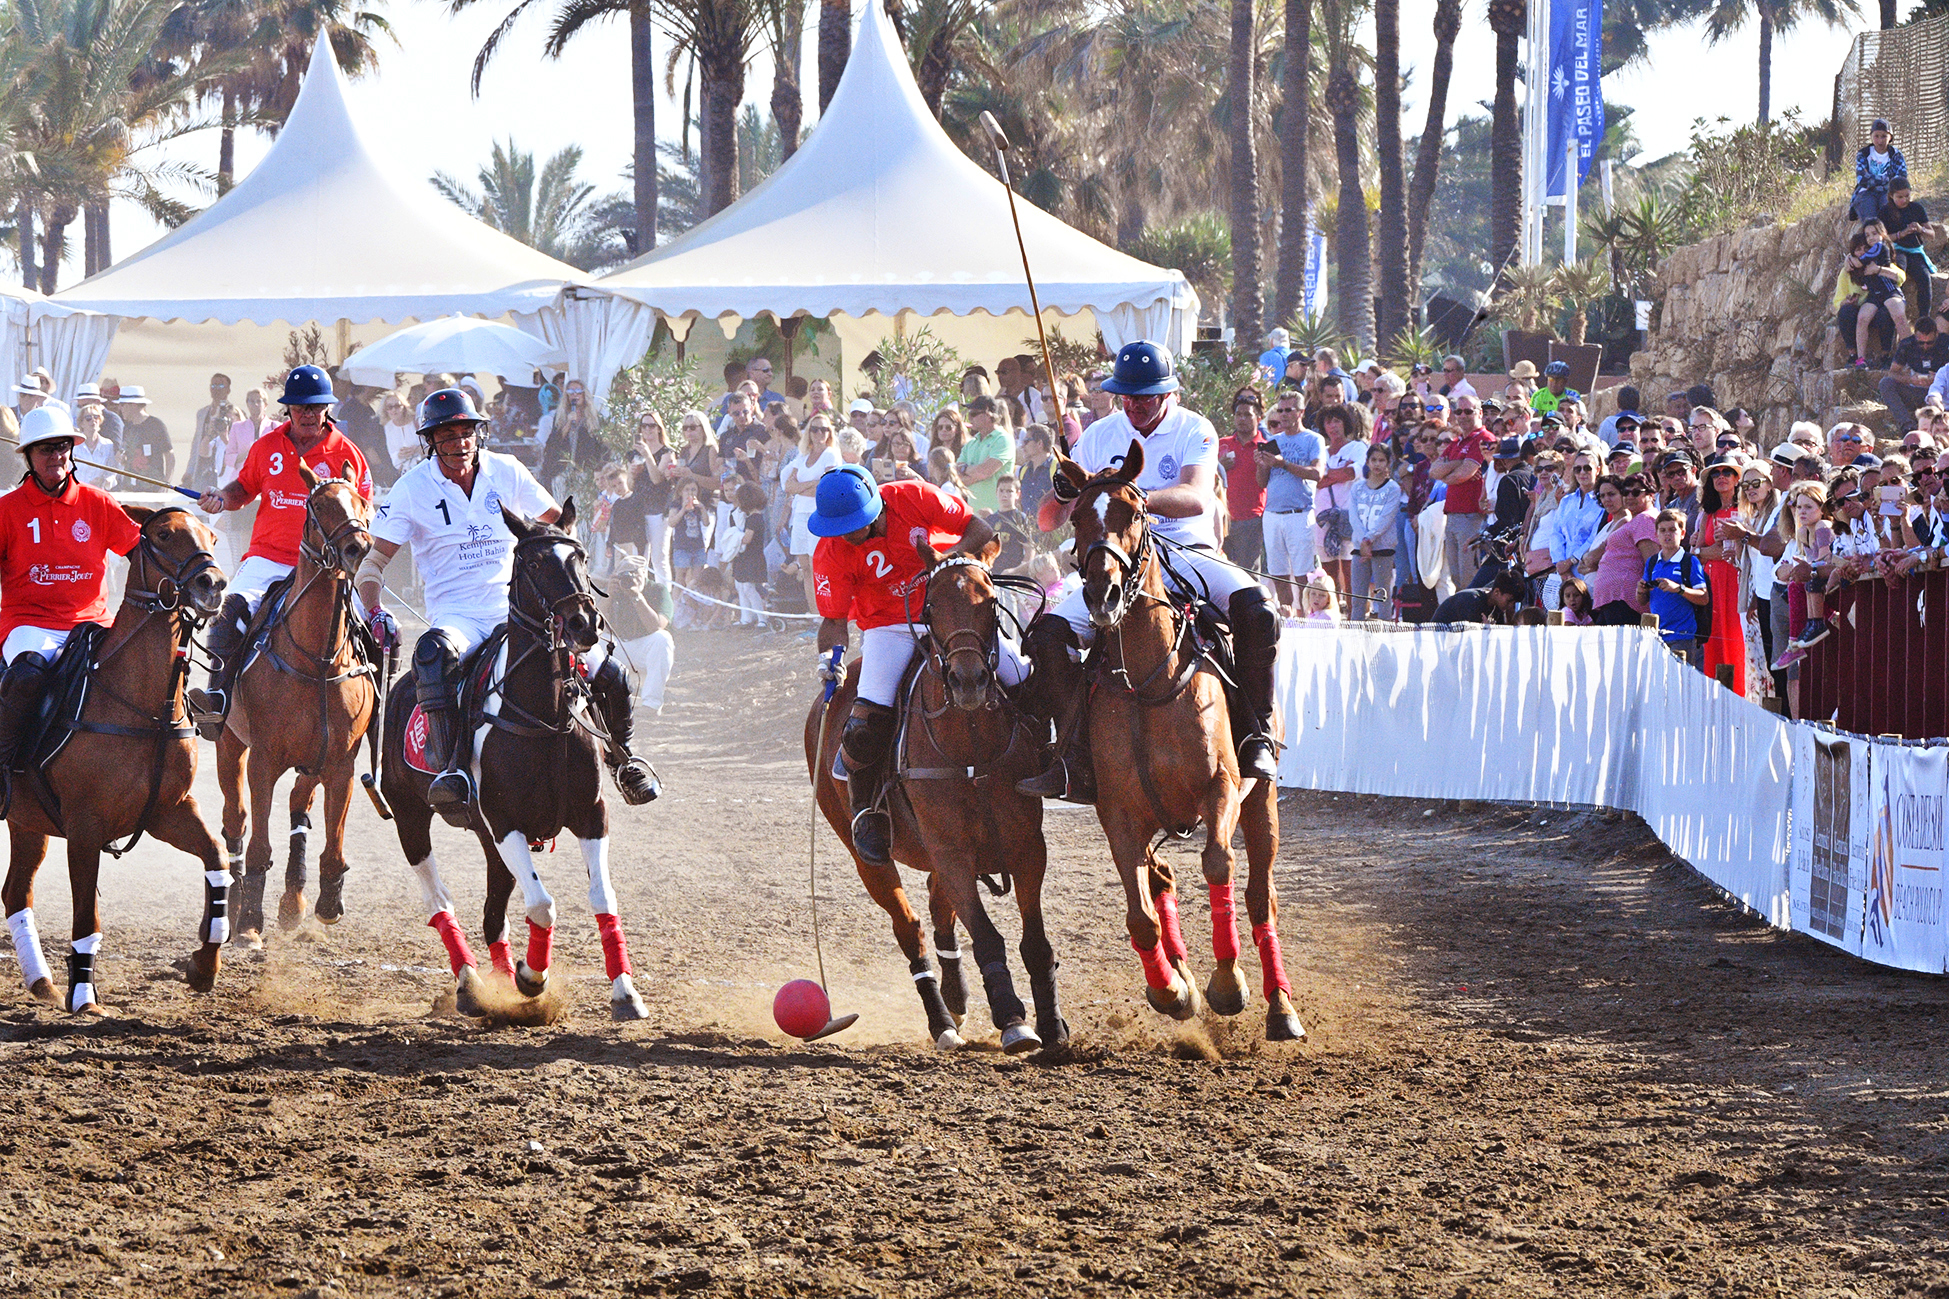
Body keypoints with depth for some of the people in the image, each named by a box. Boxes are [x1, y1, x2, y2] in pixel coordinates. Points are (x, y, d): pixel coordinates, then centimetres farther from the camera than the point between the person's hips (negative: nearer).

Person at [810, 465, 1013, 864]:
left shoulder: (915, 498, -17)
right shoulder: (831, 554, -16)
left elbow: (980, 531, -8)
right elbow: (834, 618, -11)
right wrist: (829, 654, -32)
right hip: (887, 628, -2)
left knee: (1020, 678, -11)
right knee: (867, 725, -22)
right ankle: (867, 812, 1)